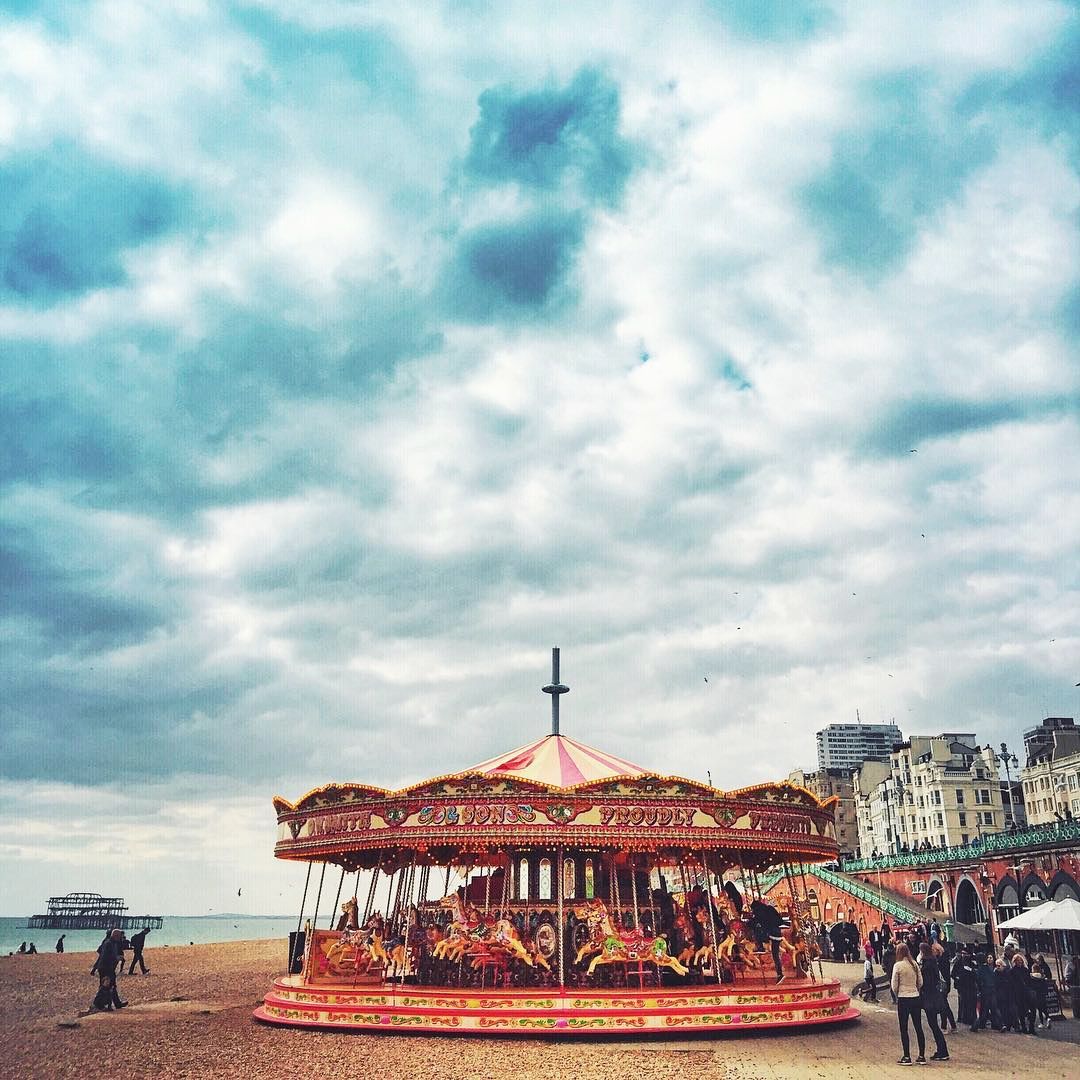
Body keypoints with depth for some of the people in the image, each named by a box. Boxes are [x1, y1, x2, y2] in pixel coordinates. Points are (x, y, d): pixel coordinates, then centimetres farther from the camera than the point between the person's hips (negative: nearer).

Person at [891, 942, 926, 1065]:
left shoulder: (898, 965, -12)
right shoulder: (914, 964, 1)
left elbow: (894, 985, -8)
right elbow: (920, 982, 6)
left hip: (903, 999, -5)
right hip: (915, 998, 5)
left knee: (903, 1029, 3)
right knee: (918, 1027, 12)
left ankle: (907, 1057, 5)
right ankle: (922, 1056, 17)